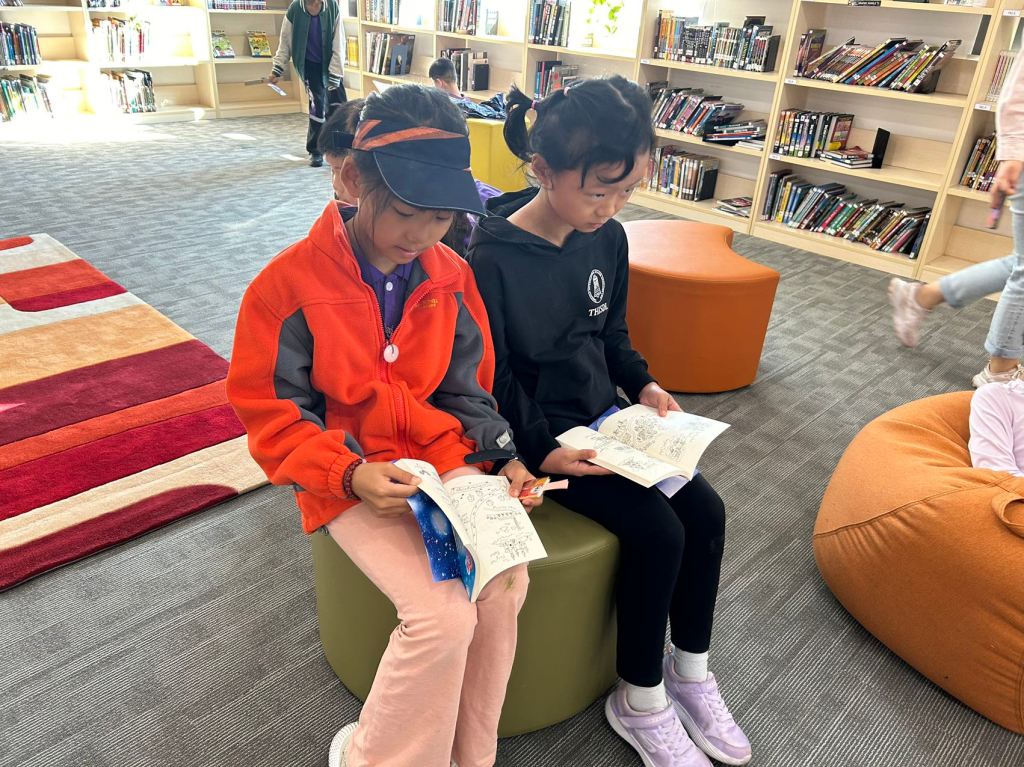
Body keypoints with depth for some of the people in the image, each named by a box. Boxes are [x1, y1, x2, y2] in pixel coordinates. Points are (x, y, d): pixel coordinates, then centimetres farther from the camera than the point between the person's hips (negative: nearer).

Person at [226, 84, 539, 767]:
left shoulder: (451, 277, -2)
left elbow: (465, 389, 8)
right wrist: (351, 474, -23)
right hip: (348, 479, -4)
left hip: (440, 458, 5)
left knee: (507, 581, -15)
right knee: (444, 615, -21)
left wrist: (506, 456, -8)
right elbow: (271, 415, -9)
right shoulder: (290, 284, -15)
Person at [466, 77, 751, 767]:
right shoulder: (493, 258, -20)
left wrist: (643, 384, -1)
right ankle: (639, 703, 7)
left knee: (706, 510, -4)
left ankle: (690, 670, 19)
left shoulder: (609, 238, 0)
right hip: (539, 432, -7)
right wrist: (541, 450, -23)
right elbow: (493, 378, -16)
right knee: (657, 531, -17)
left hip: (604, 415, 7)